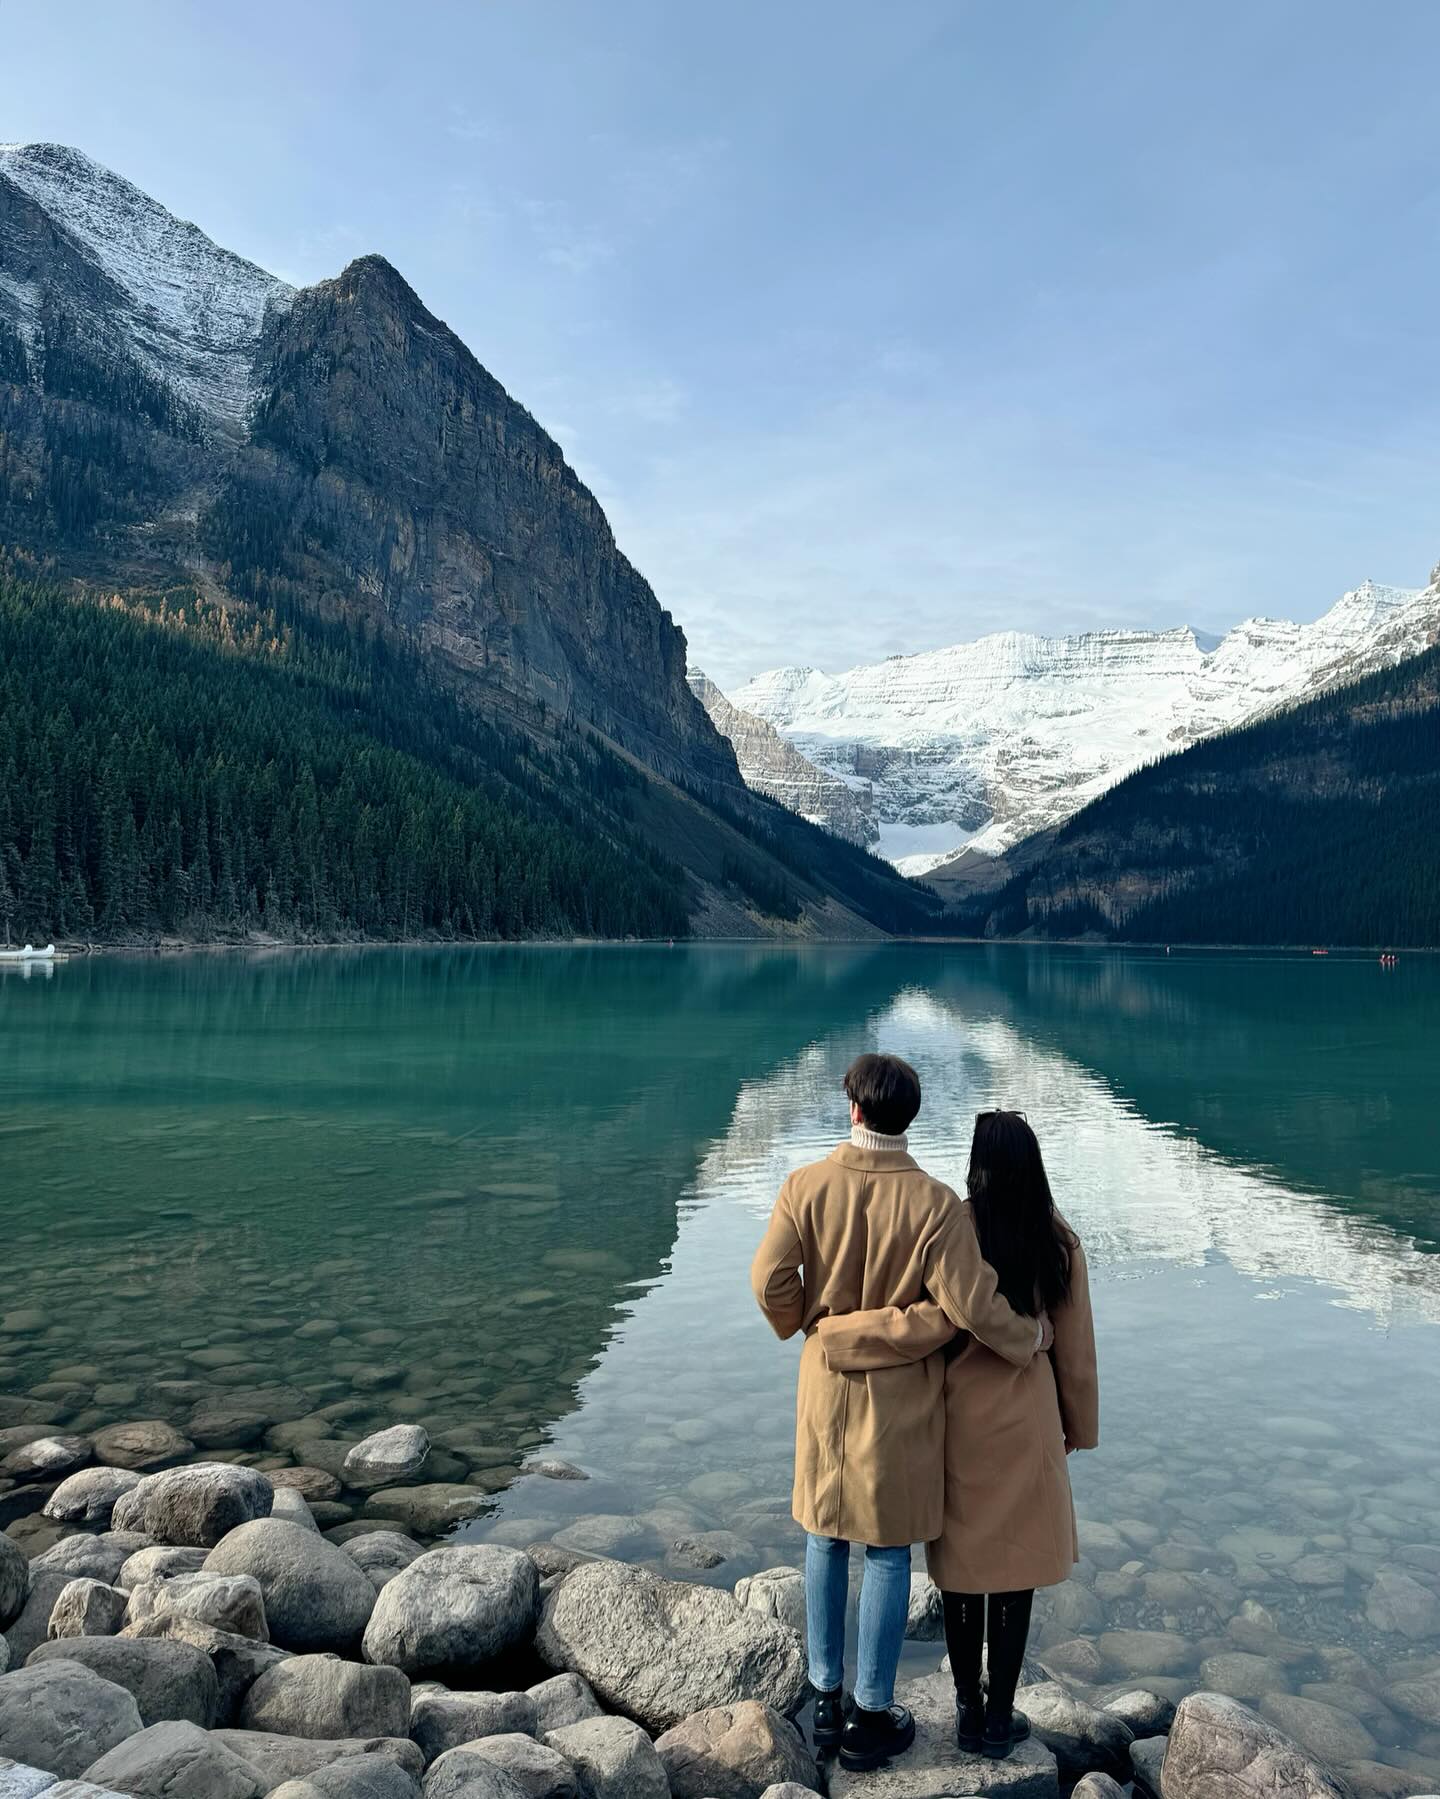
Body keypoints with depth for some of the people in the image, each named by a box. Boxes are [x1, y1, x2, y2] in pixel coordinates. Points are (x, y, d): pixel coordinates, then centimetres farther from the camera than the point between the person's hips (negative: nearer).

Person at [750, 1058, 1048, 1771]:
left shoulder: (807, 1186, -13)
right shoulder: (934, 1203, -19)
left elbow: (769, 1280, -13)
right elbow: (971, 1304, -20)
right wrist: (1031, 1337, -1)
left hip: (825, 1384, 3)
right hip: (899, 1395, -2)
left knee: (825, 1540, 19)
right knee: (888, 1552, 13)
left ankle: (827, 1698, 31)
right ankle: (872, 1716, 25)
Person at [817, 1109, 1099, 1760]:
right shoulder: (1058, 1243, -10)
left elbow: (927, 1324, -29)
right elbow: (1074, 1347, -1)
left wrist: (831, 1332, -22)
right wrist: (1079, 1421, 14)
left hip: (959, 1423, -1)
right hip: (1026, 1424, 1)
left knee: (963, 1566, 16)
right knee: (1014, 1571, 14)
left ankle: (969, 1709, 31)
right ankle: (999, 1719, 27)